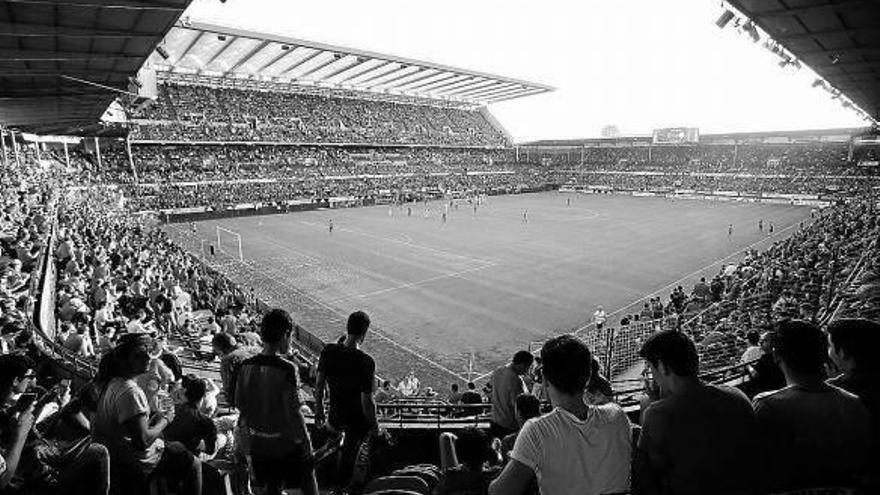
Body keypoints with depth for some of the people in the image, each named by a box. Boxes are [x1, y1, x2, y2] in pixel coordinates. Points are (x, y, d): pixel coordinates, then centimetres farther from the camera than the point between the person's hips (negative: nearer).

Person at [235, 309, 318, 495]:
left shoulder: (246, 366, -8)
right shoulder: (287, 369, -25)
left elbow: (239, 404, 3)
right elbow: (293, 412, -22)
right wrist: (305, 438, -8)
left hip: (258, 442, 5)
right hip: (287, 441, -5)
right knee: (307, 480, 19)